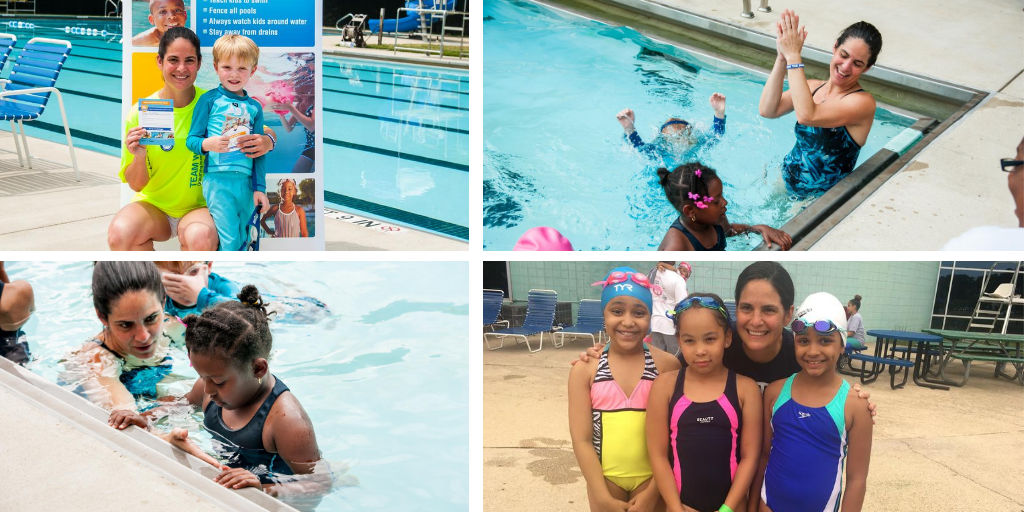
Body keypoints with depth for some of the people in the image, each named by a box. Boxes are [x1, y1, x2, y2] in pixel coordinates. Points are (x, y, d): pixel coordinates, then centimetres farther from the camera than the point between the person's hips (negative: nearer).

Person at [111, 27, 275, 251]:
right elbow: (136, 185, -1)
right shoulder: (140, 113, -6)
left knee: (201, 236, -36)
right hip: (153, 204, 1)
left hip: (200, 205, -1)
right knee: (119, 233, -30)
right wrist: (139, 158, -24)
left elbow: (265, 132, 2)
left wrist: (267, 141, -23)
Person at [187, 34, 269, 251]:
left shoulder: (254, 107, 12)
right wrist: (207, 144, -22)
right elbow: (191, 139, 0)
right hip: (218, 181, -4)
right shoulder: (209, 100, 1)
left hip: (246, 183, 4)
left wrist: (259, 188, 8)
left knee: (243, 240, 9)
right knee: (229, 240, -9)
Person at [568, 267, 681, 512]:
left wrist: (654, 490, -8)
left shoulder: (667, 365, -7)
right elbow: (581, 439, -6)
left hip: (651, 477, -1)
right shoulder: (585, 369, -6)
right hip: (604, 478, 1)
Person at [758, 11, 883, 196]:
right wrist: (782, 58, -21)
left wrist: (793, 56, -28)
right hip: (785, 180, 7)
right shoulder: (812, 87, 2)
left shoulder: (863, 102, -16)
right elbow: (767, 110, -13)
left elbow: (806, 116, -33)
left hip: (822, 198, -7)